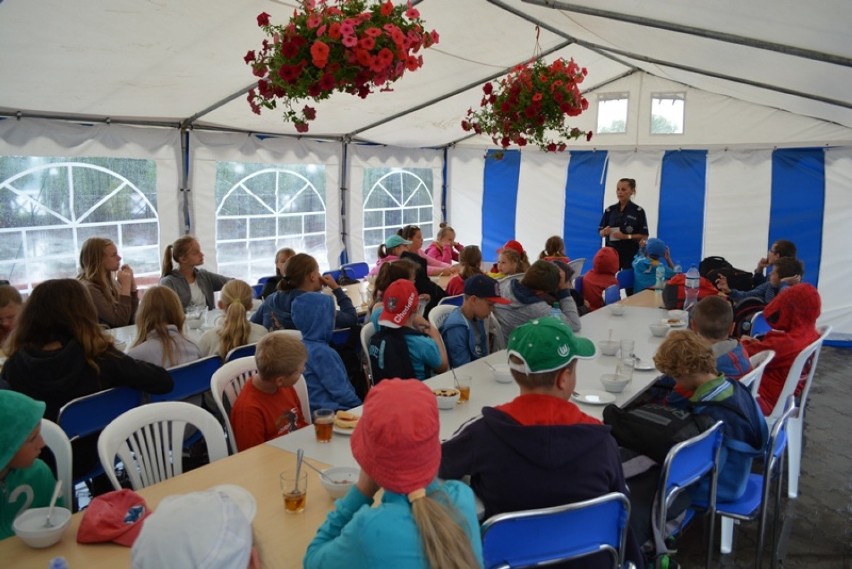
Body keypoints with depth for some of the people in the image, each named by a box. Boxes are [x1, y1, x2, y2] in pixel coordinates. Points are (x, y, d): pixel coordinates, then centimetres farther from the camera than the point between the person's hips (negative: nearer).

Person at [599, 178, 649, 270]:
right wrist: (605, 232, -13)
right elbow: (600, 232, 10)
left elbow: (644, 236, -5)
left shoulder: (638, 211, -2)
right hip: (611, 252, 2)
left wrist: (625, 236, -17)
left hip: (630, 254, -2)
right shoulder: (609, 210, 7)